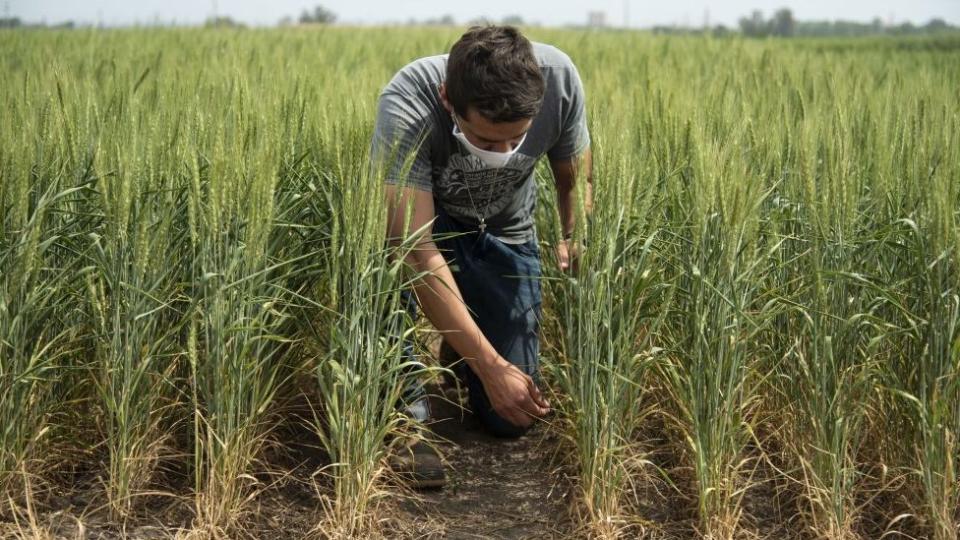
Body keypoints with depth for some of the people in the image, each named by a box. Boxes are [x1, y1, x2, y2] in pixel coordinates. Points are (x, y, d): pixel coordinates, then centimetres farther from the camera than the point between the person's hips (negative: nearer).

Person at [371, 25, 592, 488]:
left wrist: (575, 245, -28)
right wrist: (491, 365, -44)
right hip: (421, 222, -2)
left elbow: (575, 181, -8)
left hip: (503, 233, 2)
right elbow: (418, 250, -41)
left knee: (511, 419, -5)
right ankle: (406, 403, -17)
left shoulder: (558, 76, -27)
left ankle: (460, 337, 27)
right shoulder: (406, 106, -37)